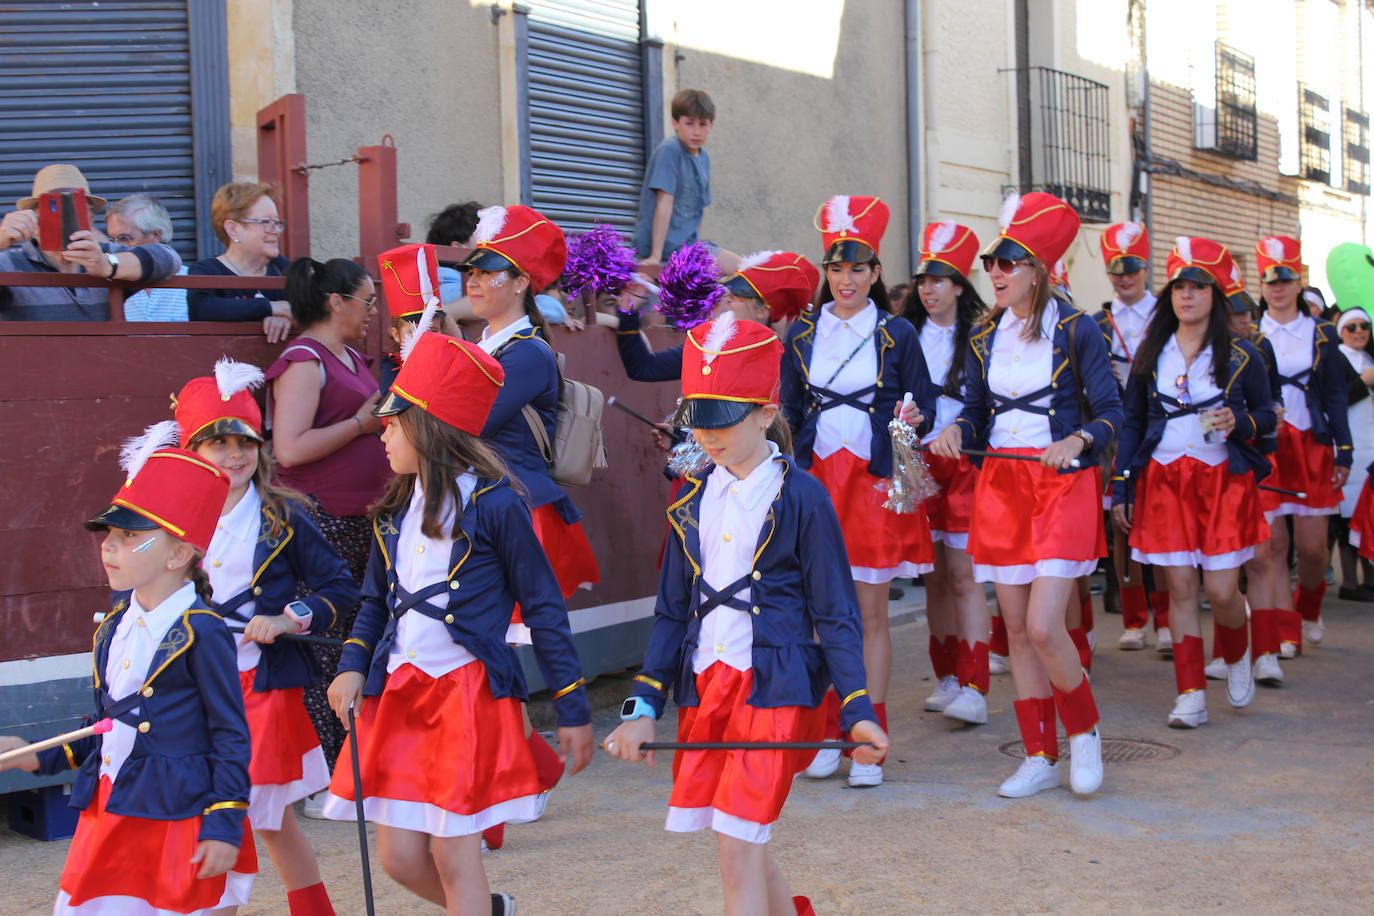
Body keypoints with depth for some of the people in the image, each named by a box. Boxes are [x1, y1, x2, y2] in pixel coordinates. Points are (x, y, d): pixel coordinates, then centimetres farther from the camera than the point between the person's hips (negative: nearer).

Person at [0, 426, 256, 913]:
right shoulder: (113, 626, 9)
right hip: (111, 814, 7)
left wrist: (224, 825, -14)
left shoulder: (200, 632, -14)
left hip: (184, 819, -7)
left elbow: (231, 738, -12)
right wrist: (40, 758, 16)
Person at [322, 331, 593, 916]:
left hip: (470, 692, -6)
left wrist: (572, 712, -4)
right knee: (400, 857, 7)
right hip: (399, 692, 6)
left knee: (453, 854, -3)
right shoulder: (396, 510, 10)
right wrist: (353, 667, 0)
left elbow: (544, 610, -5)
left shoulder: (494, 504, -9)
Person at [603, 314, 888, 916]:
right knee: (745, 847, 11)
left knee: (738, 848, -8)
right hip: (704, 685, 6)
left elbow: (836, 613, -4)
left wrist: (857, 712, -9)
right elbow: (672, 610, 14)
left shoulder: (800, 497, -7)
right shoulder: (694, 500, 10)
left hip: (773, 686, -6)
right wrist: (643, 707, 8)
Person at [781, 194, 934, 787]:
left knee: (871, 612, 1)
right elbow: (787, 410, 12)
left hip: (876, 482, -2)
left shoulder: (897, 334, 2)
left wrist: (914, 420, -16)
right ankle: (831, 733, 15)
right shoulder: (801, 332, 8)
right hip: (816, 478, 2)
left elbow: (925, 408, 5)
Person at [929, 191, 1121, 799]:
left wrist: (1077, 440, -24)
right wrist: (957, 430, -7)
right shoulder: (984, 338, 10)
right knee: (1016, 629, 6)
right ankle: (1040, 758, 17)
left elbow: (1111, 411, -5)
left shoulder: (1074, 331, -5)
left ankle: (1084, 732, 12)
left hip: (1061, 486, -5)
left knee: (1043, 627, -14)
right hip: (1000, 486, 5)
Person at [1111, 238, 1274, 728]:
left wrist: (1239, 422, -16)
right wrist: (1120, 488, 6)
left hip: (1223, 480, -2)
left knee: (1221, 590, -6)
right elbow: (1132, 422, 10)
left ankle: (1237, 656, 27)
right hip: (1163, 480, 2)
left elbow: (1267, 415, 7)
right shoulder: (1150, 353, 6)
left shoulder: (1241, 354, 0)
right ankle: (1191, 695, 6)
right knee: (1180, 588, -1)